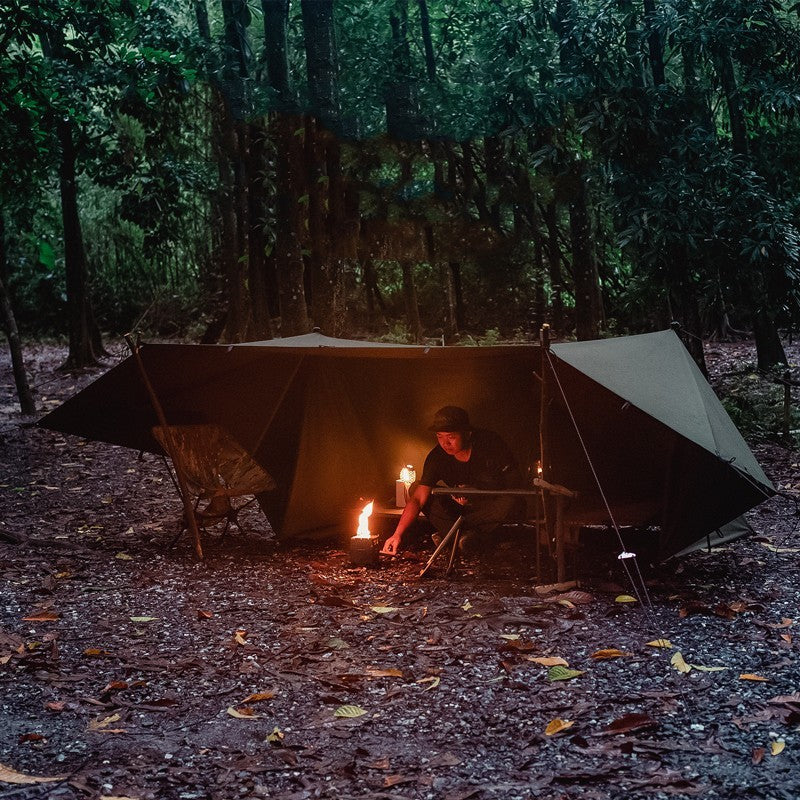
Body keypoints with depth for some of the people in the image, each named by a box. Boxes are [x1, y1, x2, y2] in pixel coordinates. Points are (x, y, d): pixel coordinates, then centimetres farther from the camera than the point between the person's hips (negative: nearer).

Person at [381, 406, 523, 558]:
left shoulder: (489, 442, -22)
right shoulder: (437, 457, -16)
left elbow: (515, 482, -18)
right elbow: (417, 499, -21)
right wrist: (398, 534, -33)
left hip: (492, 504, -3)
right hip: (462, 505, 3)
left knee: (510, 502, -36)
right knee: (429, 501, -21)